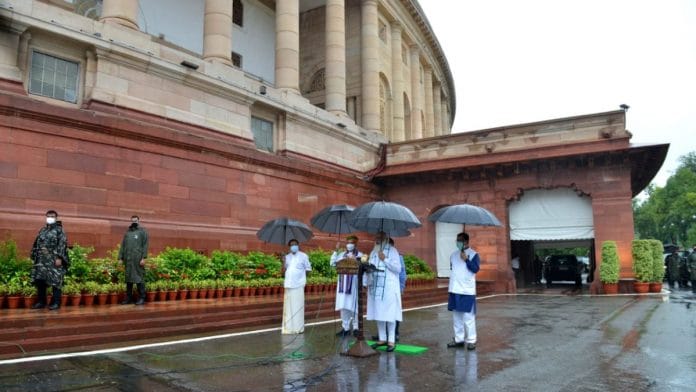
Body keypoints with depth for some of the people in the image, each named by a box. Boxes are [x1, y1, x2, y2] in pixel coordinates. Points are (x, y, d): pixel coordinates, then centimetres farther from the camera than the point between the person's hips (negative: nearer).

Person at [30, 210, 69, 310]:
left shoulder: (59, 230, -1)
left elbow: (62, 245, -10)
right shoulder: (42, 230, 18)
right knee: (40, 280, 6)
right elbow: (37, 244, 20)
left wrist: (59, 258, -18)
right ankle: (41, 302, 16)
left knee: (55, 281, -6)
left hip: (54, 259, -6)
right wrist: (35, 256, 12)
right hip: (41, 259, 7)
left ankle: (56, 303, -1)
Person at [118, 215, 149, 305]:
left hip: (138, 259, -5)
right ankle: (128, 298, 14)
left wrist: (143, 258, -13)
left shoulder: (142, 232, 4)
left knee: (139, 278, -5)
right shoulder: (127, 232, 18)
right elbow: (122, 245, 16)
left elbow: (145, 245, -4)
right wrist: (121, 257, 7)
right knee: (128, 278, 7)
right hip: (128, 259, 5)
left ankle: (141, 298, 0)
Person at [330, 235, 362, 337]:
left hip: (354, 284, -4)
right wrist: (336, 251, 2)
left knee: (353, 306, -2)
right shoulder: (342, 254, 14)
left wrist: (354, 259, -23)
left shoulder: (360, 255, 1)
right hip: (343, 284, 4)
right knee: (343, 306, 6)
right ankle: (345, 327, 14)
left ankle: (356, 328, 8)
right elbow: (333, 264, 7)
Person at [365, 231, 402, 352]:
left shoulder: (392, 250, -1)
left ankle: (391, 340, 2)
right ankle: (382, 339, 14)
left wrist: (385, 259, -13)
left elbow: (398, 269, -9)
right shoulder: (373, 252, 17)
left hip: (388, 287, -6)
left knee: (389, 313, -4)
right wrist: (367, 283, 6)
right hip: (375, 287, 6)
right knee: (378, 313, 6)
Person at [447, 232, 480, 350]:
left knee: (468, 316, -4)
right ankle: (459, 339, 18)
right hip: (454, 290, 6)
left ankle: (471, 340, 3)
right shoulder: (453, 254, 13)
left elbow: (476, 269, -14)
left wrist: (466, 259, -21)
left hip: (467, 290, -6)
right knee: (456, 316, 10)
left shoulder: (473, 254, -5)